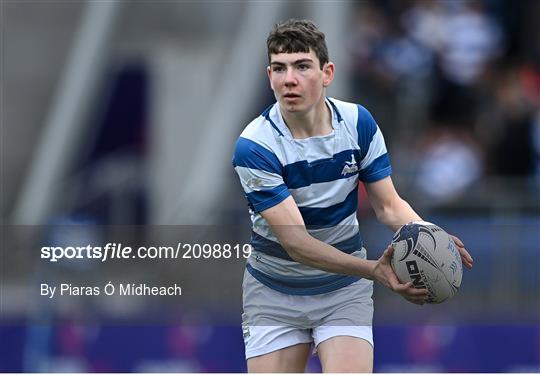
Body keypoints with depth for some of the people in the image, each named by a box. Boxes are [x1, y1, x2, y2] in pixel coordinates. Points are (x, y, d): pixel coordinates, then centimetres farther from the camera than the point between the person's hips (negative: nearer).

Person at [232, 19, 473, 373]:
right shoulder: (254, 147, -22)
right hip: (274, 293, -1)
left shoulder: (358, 122, -9)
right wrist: (375, 270, -42)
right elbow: (295, 240, -28)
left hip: (344, 291, 2)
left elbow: (389, 205, -3)